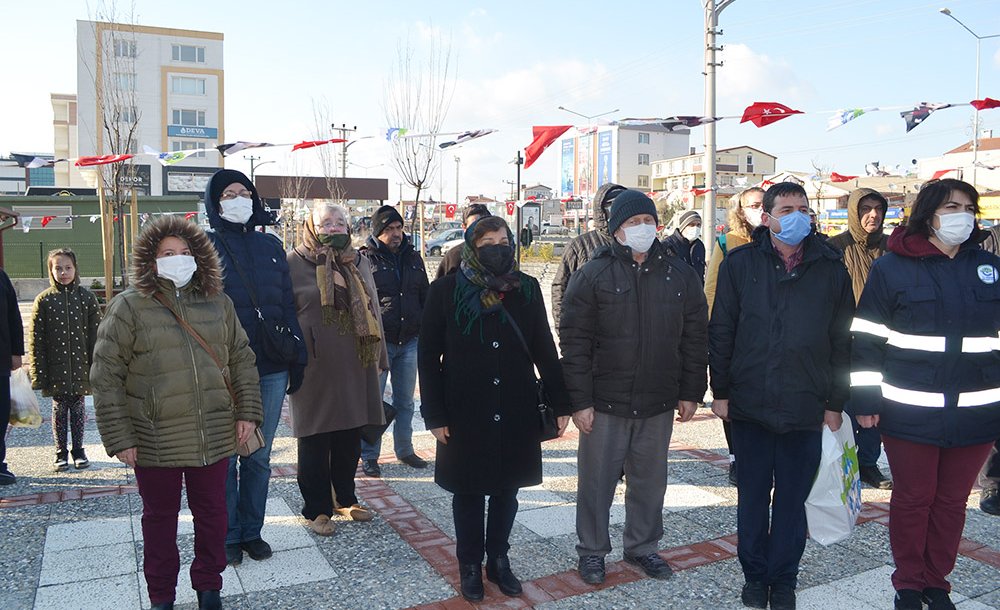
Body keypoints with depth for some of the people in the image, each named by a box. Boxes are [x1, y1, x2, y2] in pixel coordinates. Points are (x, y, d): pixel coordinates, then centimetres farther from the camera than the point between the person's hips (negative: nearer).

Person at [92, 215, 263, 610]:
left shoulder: (218, 302, 4)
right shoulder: (129, 306, -6)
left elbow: (242, 359, 9)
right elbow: (106, 376, -6)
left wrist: (247, 412, 2)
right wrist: (119, 438, -9)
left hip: (214, 437, 3)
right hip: (155, 442, -2)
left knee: (212, 513, 14)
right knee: (160, 518, 15)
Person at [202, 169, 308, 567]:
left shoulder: (271, 246, 10)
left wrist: (297, 359, 8)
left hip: (271, 371, 4)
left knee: (259, 457, 13)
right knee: (225, 458, 7)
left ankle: (252, 532, 27)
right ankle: (228, 537, 23)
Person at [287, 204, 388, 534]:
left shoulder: (358, 262, 12)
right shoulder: (295, 263, -4)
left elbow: (372, 310, 16)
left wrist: (378, 357, 14)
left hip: (355, 366, 5)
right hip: (315, 368, -5)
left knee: (350, 438, 14)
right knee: (315, 440, 6)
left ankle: (346, 499, 31)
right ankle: (317, 509, 20)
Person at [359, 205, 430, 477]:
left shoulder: (413, 258, 11)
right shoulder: (365, 259, -5)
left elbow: (425, 296, 17)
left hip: (409, 341, 5)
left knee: (405, 401, 14)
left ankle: (405, 449, 28)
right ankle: (369, 456, 14)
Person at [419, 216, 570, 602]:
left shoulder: (527, 289, 0)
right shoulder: (446, 291, -7)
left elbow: (544, 349, 4)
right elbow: (428, 356, -4)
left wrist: (560, 402, 1)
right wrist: (435, 414, -8)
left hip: (516, 412, 2)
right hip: (465, 414, -2)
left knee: (507, 489, 14)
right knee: (468, 491, 12)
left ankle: (498, 560, 33)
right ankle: (470, 565, 31)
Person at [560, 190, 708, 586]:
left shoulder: (680, 276, 4)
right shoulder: (592, 276, -6)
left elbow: (695, 339, 8)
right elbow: (574, 342, -8)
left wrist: (691, 393, 6)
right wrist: (580, 401, -12)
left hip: (658, 405, 3)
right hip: (604, 404, -3)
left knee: (650, 481, 16)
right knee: (597, 480, 9)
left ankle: (642, 546, 35)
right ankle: (592, 551, 28)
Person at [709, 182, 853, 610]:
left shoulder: (830, 269, 2)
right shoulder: (740, 264, 0)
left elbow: (842, 341, 5)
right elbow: (721, 332, 1)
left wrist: (835, 402, 4)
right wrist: (721, 391, -1)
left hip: (806, 409, 0)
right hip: (749, 405, 0)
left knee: (792, 498, 11)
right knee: (753, 494, 13)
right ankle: (754, 576, 30)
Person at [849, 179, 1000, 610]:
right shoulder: (892, 267, -4)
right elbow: (866, 339, -4)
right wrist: (865, 400, -7)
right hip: (910, 413, -3)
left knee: (952, 502, 13)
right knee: (912, 500, 8)